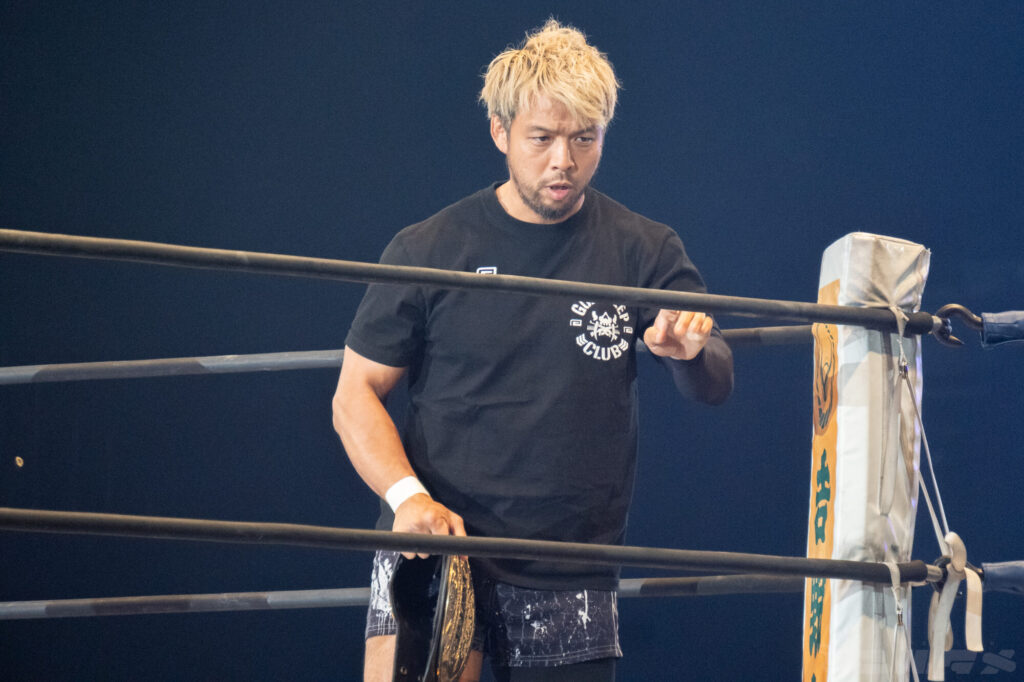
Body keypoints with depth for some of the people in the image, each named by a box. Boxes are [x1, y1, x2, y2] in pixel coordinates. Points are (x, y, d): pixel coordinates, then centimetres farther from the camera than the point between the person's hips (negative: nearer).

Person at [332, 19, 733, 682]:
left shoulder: (645, 252, 6)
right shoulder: (429, 250, 2)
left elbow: (715, 386, 0)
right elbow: (356, 394, 4)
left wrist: (690, 351, -25)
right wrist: (408, 495, -15)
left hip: (571, 577, 2)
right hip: (437, 551, -2)